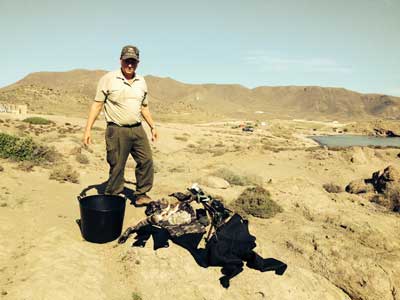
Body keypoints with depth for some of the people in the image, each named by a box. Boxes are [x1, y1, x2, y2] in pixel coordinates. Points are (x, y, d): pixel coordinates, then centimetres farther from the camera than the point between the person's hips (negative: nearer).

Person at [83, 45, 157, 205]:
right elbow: (97, 104, -5)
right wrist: (88, 129, -10)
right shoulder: (108, 79, -4)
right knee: (117, 167, 0)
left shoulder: (141, 82, 12)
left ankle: (141, 195, 20)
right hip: (117, 131, -5)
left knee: (146, 161, 4)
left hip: (138, 129, 5)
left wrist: (153, 126, 19)